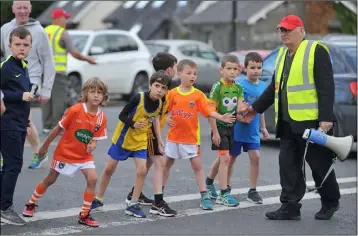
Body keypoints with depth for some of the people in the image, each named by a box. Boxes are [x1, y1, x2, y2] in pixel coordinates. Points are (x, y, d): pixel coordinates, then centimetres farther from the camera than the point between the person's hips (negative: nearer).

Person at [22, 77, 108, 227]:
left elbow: (95, 138, -2)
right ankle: (31, 204, 35)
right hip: (65, 152, -3)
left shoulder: (101, 117, -12)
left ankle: (84, 215, -3)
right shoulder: (75, 110, -23)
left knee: (92, 179, -16)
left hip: (84, 156, 3)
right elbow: (58, 128, -12)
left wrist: (92, 145, -27)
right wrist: (45, 146, -3)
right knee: (50, 180, 12)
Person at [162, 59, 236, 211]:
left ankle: (204, 196, 1)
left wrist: (221, 117, -27)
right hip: (174, 136, 1)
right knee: (167, 163, 15)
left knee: (197, 165, -1)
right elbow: (166, 110, 4)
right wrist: (167, 119, -16)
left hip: (191, 137, -1)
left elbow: (209, 110, -13)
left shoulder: (198, 95, -6)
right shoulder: (172, 93, -4)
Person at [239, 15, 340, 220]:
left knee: (320, 164, 4)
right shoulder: (282, 54, 16)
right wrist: (256, 107, 25)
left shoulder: (316, 51, -8)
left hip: (312, 121, -7)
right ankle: (290, 206, 8)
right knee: (288, 165, 4)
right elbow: (275, 87, 25)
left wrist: (326, 117, -20)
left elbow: (326, 86, -14)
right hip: (288, 123, 7)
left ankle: (330, 203, 22)